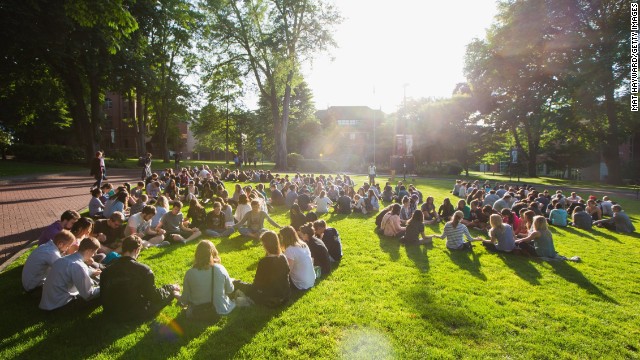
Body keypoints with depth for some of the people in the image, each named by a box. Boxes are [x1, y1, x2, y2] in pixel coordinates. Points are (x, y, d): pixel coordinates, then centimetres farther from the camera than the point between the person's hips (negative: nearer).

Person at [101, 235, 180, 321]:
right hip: (136, 314, -6)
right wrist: (170, 288, 6)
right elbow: (153, 295, -11)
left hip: (111, 314, 6)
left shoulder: (106, 271, -6)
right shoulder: (143, 270, -21)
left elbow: (103, 296, 6)